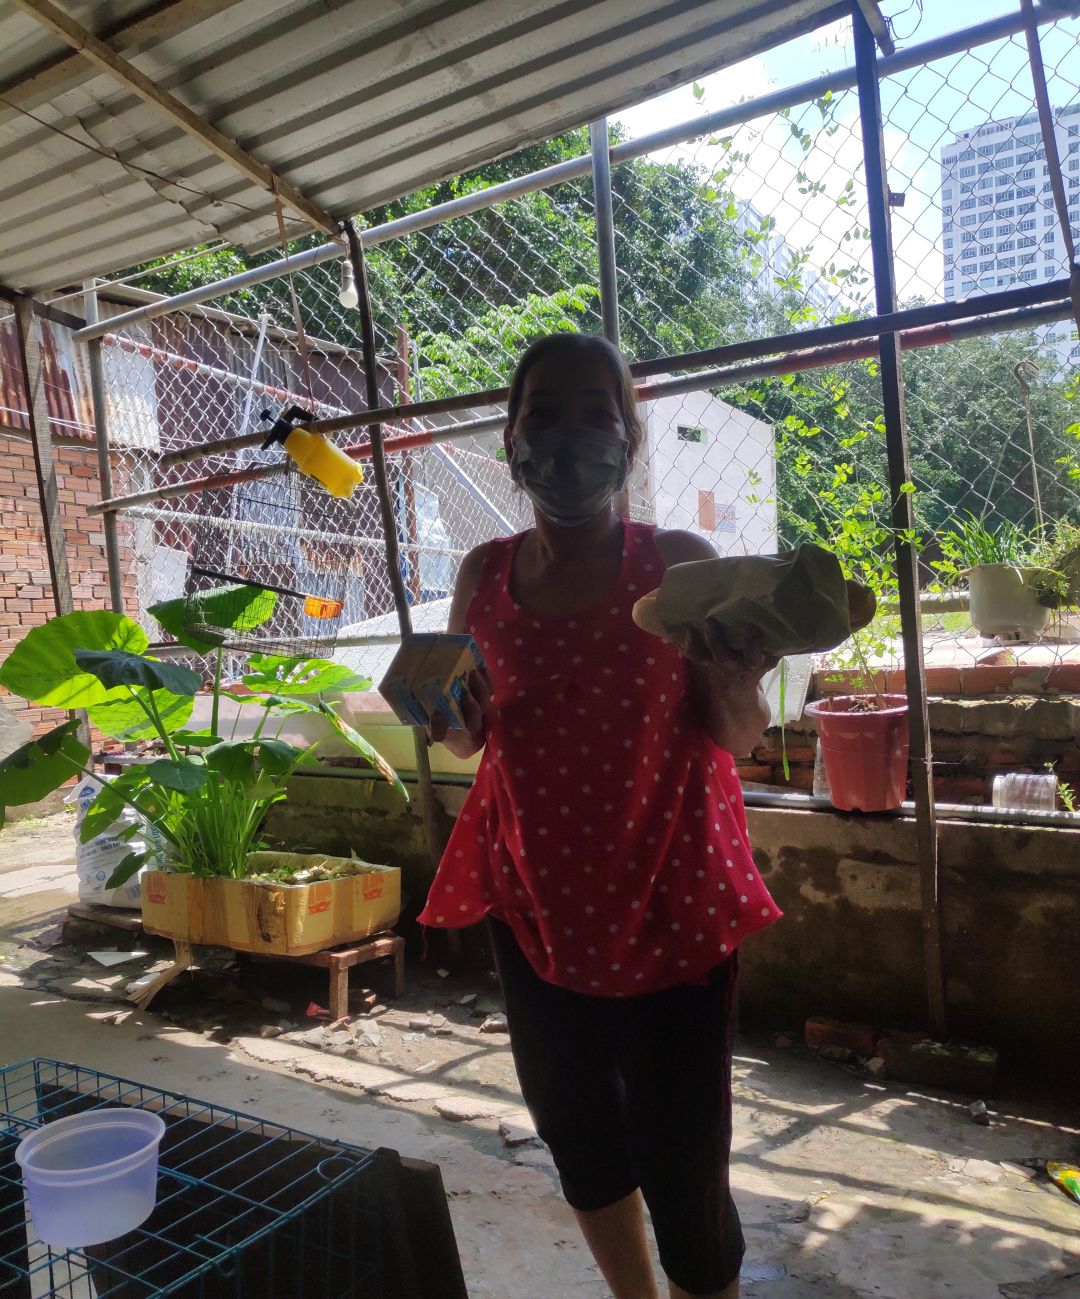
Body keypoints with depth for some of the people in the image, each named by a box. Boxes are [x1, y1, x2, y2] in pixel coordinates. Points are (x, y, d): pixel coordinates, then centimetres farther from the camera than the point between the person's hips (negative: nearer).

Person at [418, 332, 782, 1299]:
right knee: (577, 1138, 21)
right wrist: (450, 715, -11)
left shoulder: (683, 564, -9)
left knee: (683, 1169, 3)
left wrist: (737, 689, -24)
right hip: (535, 905, 4)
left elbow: (739, 740, -3)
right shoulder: (485, 575, 0)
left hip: (669, 904, -3)